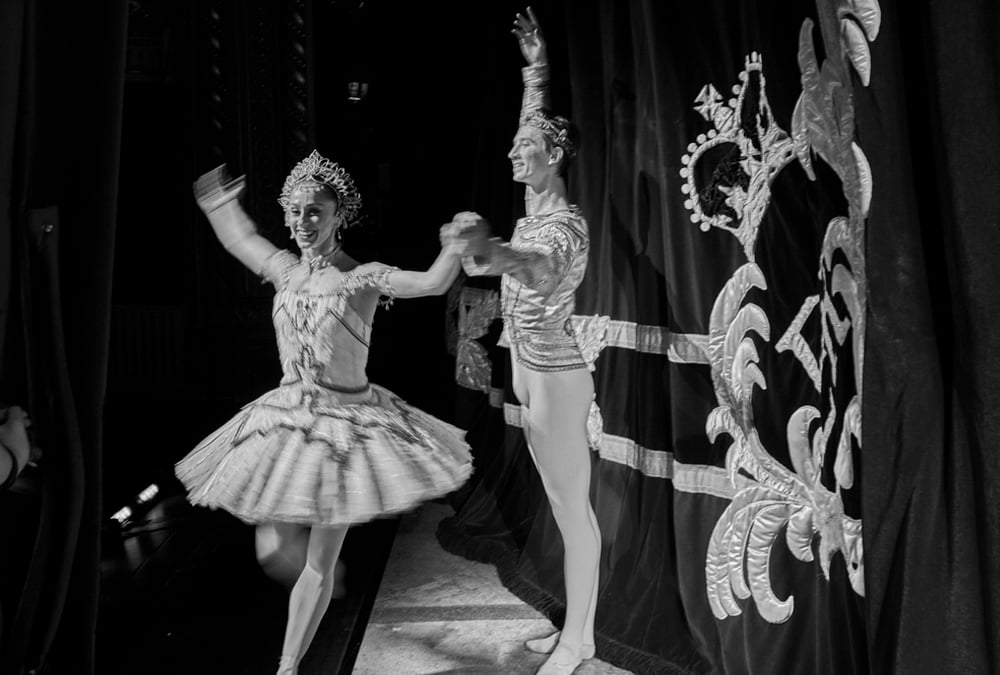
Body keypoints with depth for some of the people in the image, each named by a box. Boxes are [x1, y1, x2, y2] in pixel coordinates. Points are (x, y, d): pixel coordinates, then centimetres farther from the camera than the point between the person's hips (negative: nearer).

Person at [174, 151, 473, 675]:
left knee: (318, 566, 4)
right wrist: (220, 199, 37)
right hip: (287, 419, 5)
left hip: (345, 427, -5)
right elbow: (239, 238, 23)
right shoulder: (287, 271, 3)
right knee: (274, 552, 9)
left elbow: (432, 283, -27)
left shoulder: (362, 277, -12)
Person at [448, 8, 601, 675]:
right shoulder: (535, 207, 9)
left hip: (556, 376, -9)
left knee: (574, 508, 1)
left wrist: (494, 252, -60)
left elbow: (544, 272, -41)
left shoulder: (565, 222, -16)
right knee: (564, 506, 15)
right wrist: (535, 68, 27)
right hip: (531, 372, 9)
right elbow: (538, 127, 24)